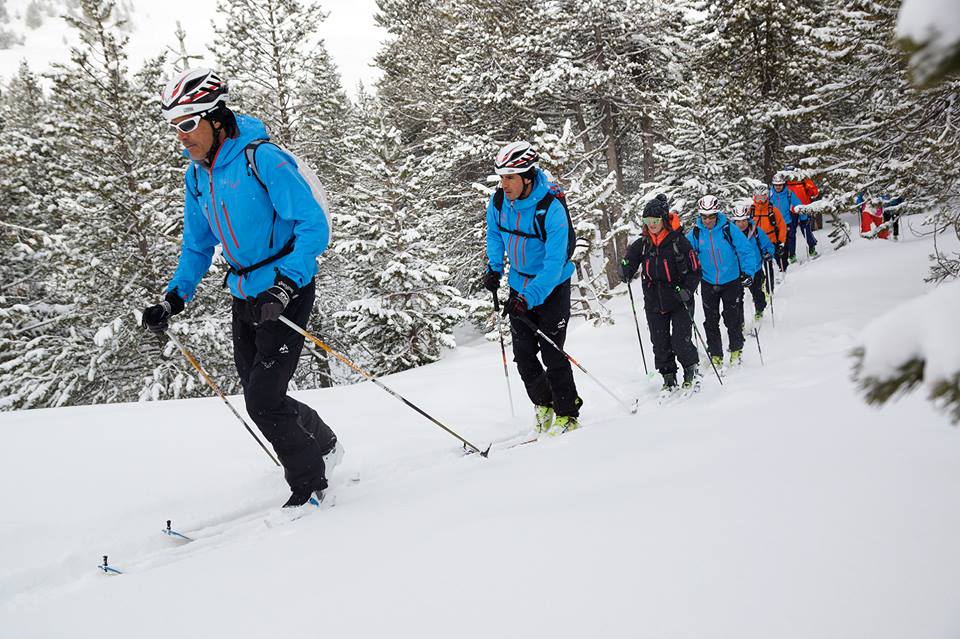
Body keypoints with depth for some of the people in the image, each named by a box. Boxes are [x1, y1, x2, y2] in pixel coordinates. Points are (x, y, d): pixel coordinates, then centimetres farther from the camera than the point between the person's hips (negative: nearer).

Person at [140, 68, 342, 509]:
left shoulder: (262, 158, -18)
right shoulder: (197, 175, 6)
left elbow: (314, 226, -20)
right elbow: (198, 246, 17)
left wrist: (283, 285, -31)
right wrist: (173, 300, 5)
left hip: (286, 292, -8)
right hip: (244, 295, 8)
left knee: (263, 399, -10)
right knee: (259, 396, 13)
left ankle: (309, 483, 10)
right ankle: (324, 446, 37)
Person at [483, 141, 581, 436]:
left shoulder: (551, 209, -27)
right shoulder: (499, 201, -9)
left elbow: (554, 263, -29)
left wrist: (529, 298, -36)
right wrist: (494, 267, 0)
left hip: (552, 288, -6)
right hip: (520, 287, 6)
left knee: (552, 354, -6)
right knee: (523, 355, 6)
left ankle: (567, 415, 8)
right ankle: (544, 406, 24)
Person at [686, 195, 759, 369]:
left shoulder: (729, 229, -12)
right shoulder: (695, 233, -5)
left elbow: (745, 250, -10)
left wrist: (748, 272, -19)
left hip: (731, 281, -2)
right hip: (708, 284, 2)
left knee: (732, 319, 2)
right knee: (711, 322, 6)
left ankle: (736, 350, 24)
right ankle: (715, 355, 19)